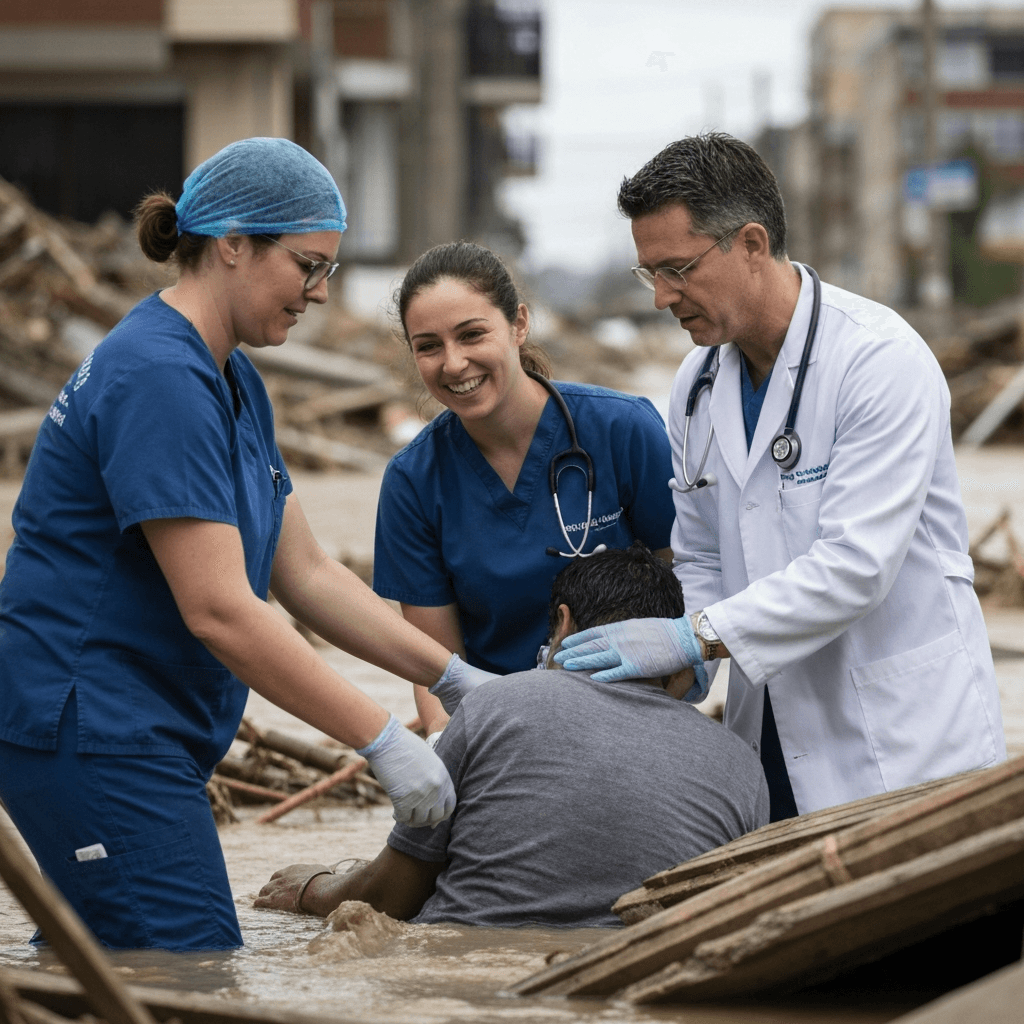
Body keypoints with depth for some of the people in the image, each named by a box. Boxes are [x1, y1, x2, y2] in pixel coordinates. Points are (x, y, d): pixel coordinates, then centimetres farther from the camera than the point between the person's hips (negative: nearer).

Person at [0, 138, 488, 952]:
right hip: (93, 731, -10)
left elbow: (304, 574, 15)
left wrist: (455, 678, 7)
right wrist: (383, 740, -22)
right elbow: (218, 611, -25)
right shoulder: (159, 378, -19)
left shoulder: (233, 382, 14)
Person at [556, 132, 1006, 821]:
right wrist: (672, 658, -4)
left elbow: (856, 564, -22)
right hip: (771, 733, 6)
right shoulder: (699, 383, 9)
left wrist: (693, 638, -23)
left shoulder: (882, 360, -14)